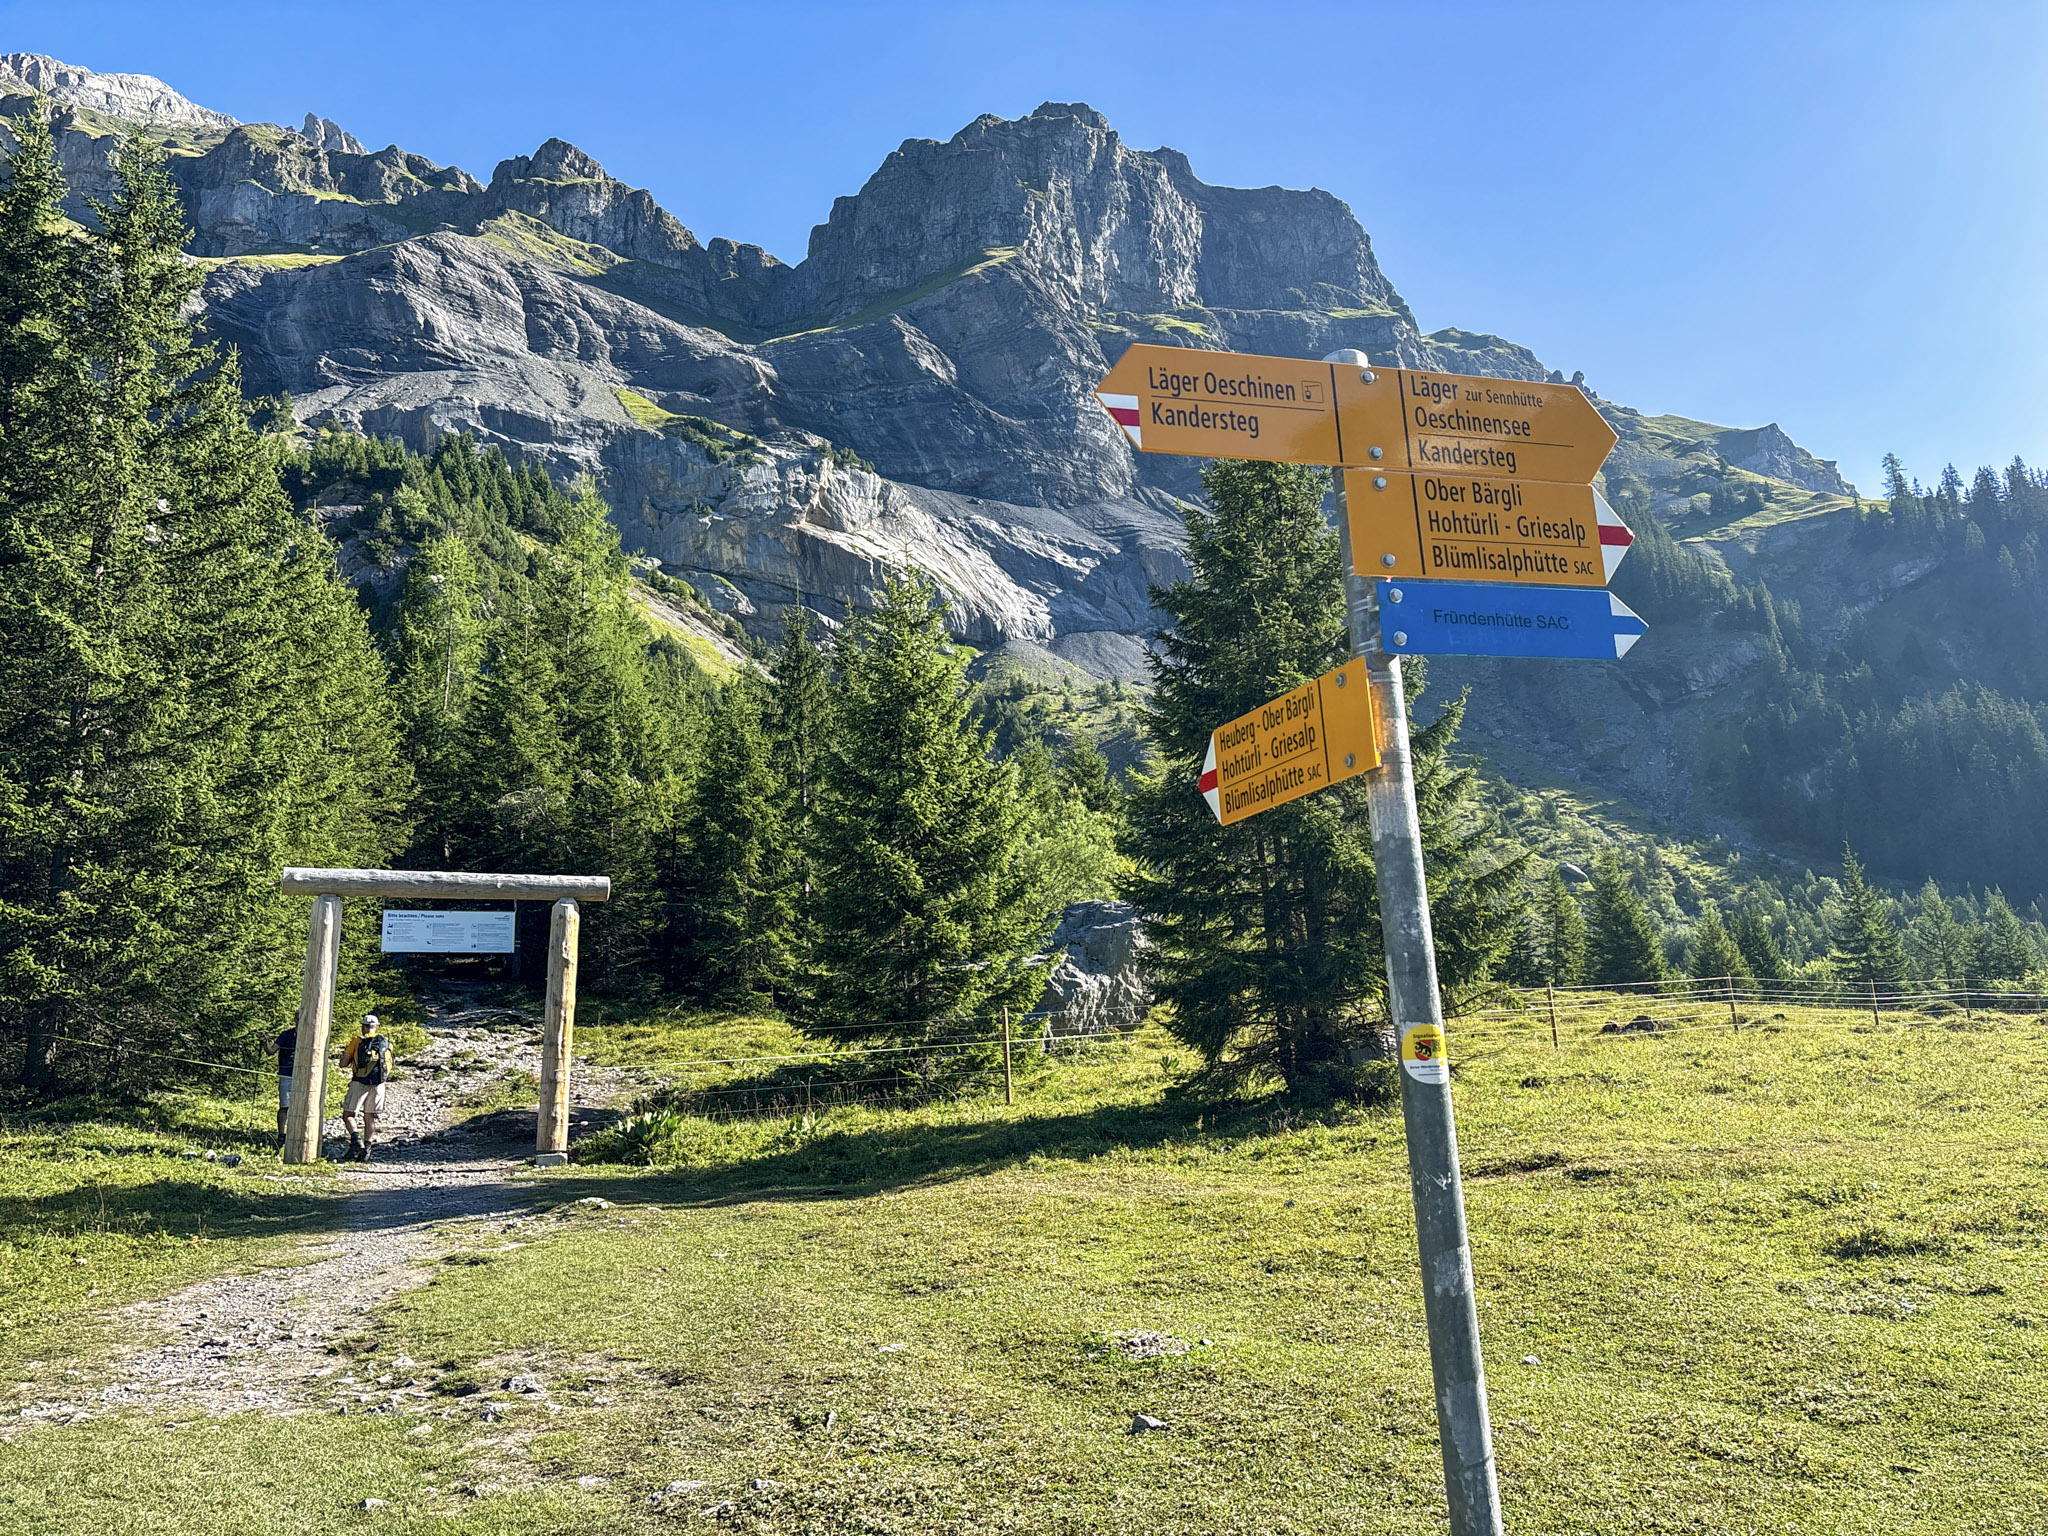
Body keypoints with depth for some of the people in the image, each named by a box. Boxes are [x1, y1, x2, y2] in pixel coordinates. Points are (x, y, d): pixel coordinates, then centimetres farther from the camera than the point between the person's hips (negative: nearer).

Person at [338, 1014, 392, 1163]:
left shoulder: (357, 1041, -1)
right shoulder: (385, 1043, 10)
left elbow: (343, 1063, -1)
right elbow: (389, 1066, 17)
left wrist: (352, 1058, 17)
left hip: (360, 1082, -4)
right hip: (378, 1084, 4)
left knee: (348, 1114, 4)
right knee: (369, 1117, 9)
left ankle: (356, 1142, -16)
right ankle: (366, 1150, 4)